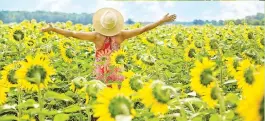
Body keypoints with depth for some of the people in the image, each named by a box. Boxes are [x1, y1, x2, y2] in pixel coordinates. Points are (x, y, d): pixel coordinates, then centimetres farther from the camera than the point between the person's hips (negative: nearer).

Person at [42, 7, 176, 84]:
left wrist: (52, 29, -10)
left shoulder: (97, 36, -16)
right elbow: (142, 29, -7)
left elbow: (73, 34, -17)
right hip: (116, 74, 1)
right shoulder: (120, 35, -11)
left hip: (101, 74, -1)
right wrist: (162, 21, -1)